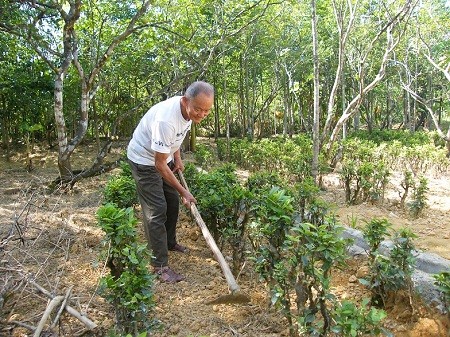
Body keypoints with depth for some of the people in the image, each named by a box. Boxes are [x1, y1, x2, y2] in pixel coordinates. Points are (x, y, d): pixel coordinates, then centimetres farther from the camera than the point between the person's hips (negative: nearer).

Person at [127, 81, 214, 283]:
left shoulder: (189, 109, -12)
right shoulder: (166, 120, -38)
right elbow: (159, 165, -30)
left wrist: (177, 158, 2)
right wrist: (183, 192, -24)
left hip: (163, 157, 8)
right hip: (144, 160, -8)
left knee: (173, 202, 15)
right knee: (156, 210, -10)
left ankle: (170, 243, 35)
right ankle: (160, 265, -2)